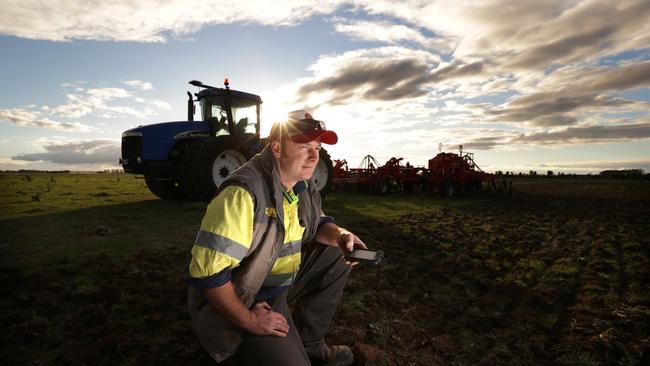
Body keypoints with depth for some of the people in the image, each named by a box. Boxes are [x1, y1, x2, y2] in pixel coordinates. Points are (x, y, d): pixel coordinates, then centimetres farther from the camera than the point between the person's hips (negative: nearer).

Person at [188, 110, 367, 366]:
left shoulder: (304, 185, -3)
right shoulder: (243, 193, -30)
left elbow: (316, 224, 13)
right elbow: (207, 272, -31)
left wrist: (339, 235, -11)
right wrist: (249, 320, -21)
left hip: (282, 285, 8)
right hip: (241, 303, -8)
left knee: (337, 257, 2)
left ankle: (309, 344, 13)